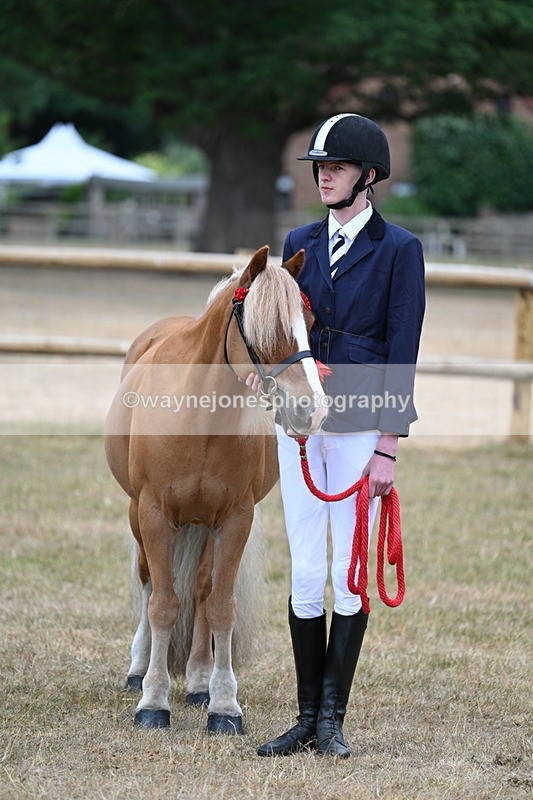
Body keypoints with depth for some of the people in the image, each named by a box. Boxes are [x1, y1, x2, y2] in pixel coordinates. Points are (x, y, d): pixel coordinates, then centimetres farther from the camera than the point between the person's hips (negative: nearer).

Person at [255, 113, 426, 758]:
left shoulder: (398, 249, -4)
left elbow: (402, 354, -7)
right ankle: (306, 718, 12)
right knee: (305, 574, 5)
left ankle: (332, 717, 6)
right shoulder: (300, 243, 10)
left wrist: (387, 449, -11)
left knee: (348, 575, -1)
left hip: (358, 425, -4)